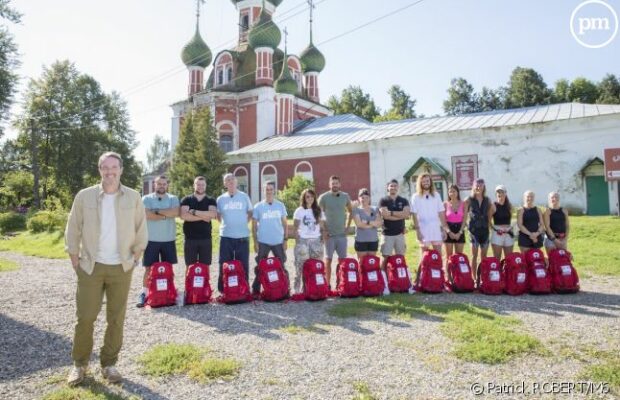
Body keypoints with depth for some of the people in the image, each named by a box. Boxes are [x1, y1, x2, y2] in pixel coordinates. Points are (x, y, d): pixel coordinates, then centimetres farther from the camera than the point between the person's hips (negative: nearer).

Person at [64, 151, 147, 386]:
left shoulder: (133, 197, -2)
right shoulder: (84, 196, -3)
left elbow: (140, 231, 4)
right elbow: (73, 231, 2)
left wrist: (134, 259, 1)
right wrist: (76, 262, 1)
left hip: (121, 268, 1)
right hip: (91, 267, 0)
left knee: (116, 319, 7)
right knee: (85, 317, 5)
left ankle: (109, 364, 21)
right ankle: (79, 364, 23)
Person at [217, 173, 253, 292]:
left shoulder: (244, 197, 3)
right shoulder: (221, 199, 5)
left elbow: (250, 213, 13)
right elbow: (218, 215, 18)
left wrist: (243, 223, 5)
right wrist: (226, 224, 8)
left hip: (242, 236, 0)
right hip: (226, 236, 1)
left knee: (243, 265, 5)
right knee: (225, 265, 5)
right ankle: (223, 290, 15)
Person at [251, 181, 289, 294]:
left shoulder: (280, 205, 4)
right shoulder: (258, 206, 0)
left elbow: (284, 223, 8)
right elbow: (254, 225, 2)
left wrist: (285, 239, 2)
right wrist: (255, 242, -4)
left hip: (278, 242, 1)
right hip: (263, 242, -1)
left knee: (281, 267, 7)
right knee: (260, 267, 5)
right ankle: (256, 290, 15)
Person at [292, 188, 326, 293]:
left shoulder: (319, 211, 11)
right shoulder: (299, 211, 3)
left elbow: (322, 228, 11)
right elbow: (295, 228, 1)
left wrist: (323, 240, 1)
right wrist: (297, 242, -7)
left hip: (316, 241, 2)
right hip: (303, 241, -2)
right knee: (301, 266, -5)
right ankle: (298, 290, 2)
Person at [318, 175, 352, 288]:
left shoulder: (345, 196, 6)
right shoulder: (323, 197, -5)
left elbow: (350, 212, 18)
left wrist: (347, 226, 9)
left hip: (342, 234, 3)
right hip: (329, 234, -3)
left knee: (343, 259, 7)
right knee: (328, 259, 1)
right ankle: (328, 284, 8)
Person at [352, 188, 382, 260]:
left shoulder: (375, 209, 9)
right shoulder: (356, 210, -2)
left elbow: (380, 223, -2)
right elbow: (359, 224, -14)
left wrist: (367, 222, -14)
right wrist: (374, 223, -6)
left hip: (374, 240, 4)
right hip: (361, 240, -3)